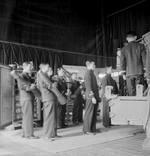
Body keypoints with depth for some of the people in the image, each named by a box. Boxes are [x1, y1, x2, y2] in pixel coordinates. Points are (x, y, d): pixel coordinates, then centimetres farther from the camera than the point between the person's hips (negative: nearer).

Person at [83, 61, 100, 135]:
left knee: (94, 114, 11)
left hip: (95, 96, 9)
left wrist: (97, 97, 17)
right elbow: (88, 86, -17)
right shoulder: (88, 73, -11)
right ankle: (86, 130, 7)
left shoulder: (92, 73, 17)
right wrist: (92, 97, -21)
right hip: (91, 96, -9)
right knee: (89, 113, -2)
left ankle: (92, 129, 19)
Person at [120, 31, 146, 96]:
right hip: (139, 72, -1)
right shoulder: (140, 46, 2)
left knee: (131, 94, 4)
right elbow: (144, 59, -1)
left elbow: (122, 62, 4)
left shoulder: (124, 49, 5)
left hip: (129, 73, 1)